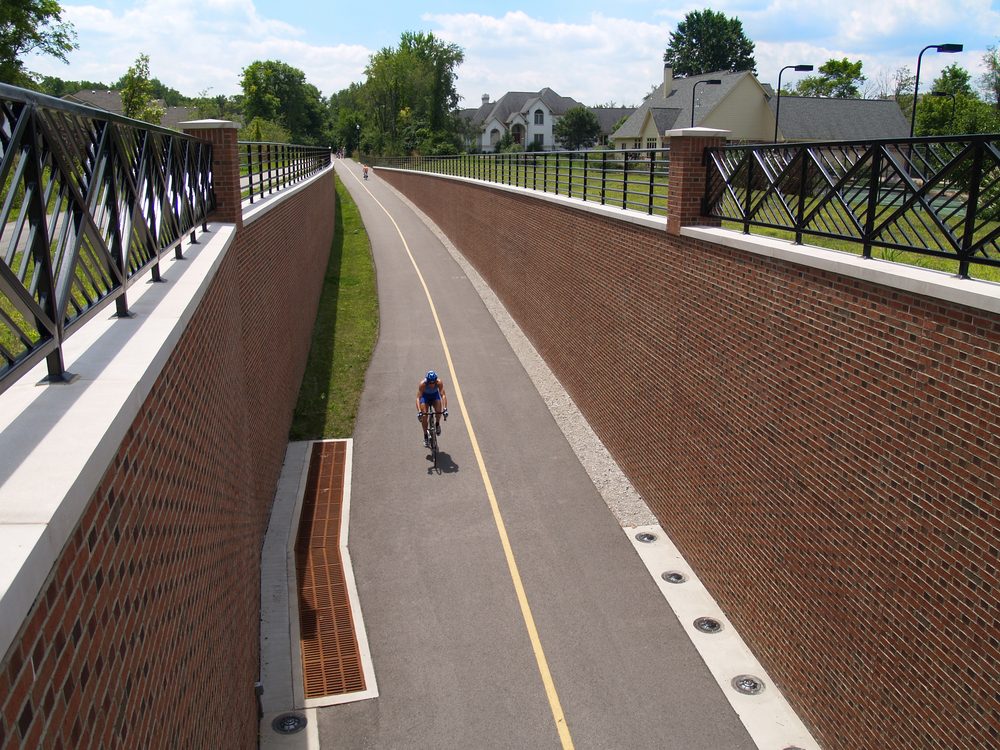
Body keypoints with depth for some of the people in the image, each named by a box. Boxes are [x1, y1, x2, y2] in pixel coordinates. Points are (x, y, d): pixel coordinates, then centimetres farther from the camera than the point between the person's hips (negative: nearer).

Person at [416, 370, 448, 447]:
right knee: (424, 416, -13)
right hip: (425, 396, 0)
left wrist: (445, 409, -49)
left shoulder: (439, 382, -33)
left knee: (439, 410, -29)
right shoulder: (422, 384, -35)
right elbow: (418, 398, -37)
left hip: (435, 395, 1)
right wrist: (419, 411, -50)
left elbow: (443, 395, -37)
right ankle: (426, 436, 5)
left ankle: (438, 424, 1)